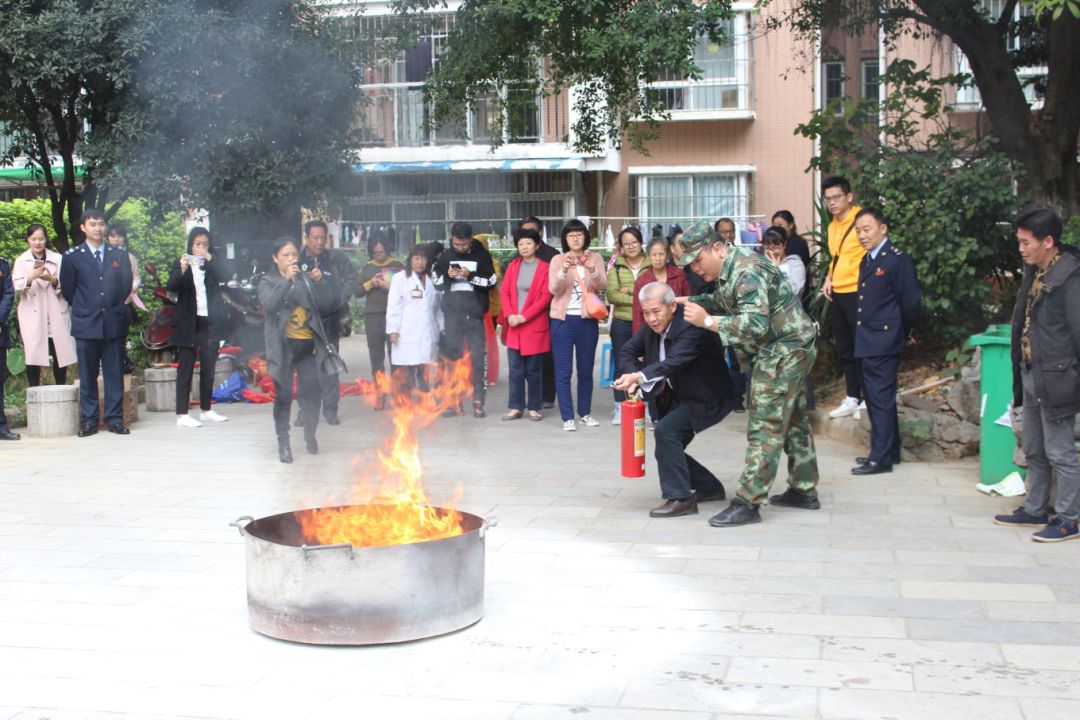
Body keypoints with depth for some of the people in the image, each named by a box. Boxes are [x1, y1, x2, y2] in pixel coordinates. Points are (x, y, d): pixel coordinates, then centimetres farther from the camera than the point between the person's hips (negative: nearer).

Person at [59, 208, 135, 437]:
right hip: (86, 324, -1)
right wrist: (83, 309, 9)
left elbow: (127, 285, 13)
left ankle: (115, 419, 9)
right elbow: (67, 289, 8)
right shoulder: (72, 257, 4)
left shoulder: (120, 255, 9)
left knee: (115, 373, 3)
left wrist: (118, 310, 9)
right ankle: (89, 420, 9)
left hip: (115, 322, 1)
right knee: (87, 376, 3)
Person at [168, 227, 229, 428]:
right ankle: (182, 415, -3)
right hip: (188, 322, -3)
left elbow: (225, 278, -9)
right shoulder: (181, 262, 2)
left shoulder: (214, 262, 8)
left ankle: (206, 410, 20)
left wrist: (209, 259, -17)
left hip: (210, 322, 3)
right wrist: (182, 270, -27)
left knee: (208, 368, 9)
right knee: (185, 369, -2)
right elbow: (171, 287, -10)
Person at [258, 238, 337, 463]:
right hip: (283, 346, -2)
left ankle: (310, 434, 23)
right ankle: (283, 443, 11)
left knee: (313, 392, 2)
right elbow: (268, 304, -18)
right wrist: (287, 280, -24)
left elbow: (329, 305, 2)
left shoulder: (307, 279, 9)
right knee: (283, 396, 1)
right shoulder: (268, 282, 3)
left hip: (307, 345, 2)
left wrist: (320, 282, -12)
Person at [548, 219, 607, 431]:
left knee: (586, 370, 10)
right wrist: (564, 271, -28)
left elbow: (602, 285, -9)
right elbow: (553, 289, -10)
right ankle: (567, 417, 0)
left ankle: (585, 413, 21)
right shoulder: (558, 260, 3)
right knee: (563, 372, -3)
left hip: (587, 320, 1)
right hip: (563, 320, -1)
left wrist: (592, 270, -29)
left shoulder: (595, 258, 5)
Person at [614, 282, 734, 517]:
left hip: (705, 399, -9)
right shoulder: (652, 326, -3)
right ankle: (710, 488, 30)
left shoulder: (692, 327, -28)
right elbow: (629, 351, 5)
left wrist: (640, 376, -54)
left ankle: (680, 498, -17)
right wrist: (632, 377, -16)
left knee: (665, 431, -26)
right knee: (667, 445, 10)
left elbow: (674, 361, -41)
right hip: (675, 396, 9)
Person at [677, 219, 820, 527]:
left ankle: (748, 503, -11)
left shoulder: (747, 271, -24)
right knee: (793, 420, 18)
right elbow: (723, 303, 20)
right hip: (790, 348, 11)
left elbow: (756, 324, -32)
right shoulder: (728, 269, 8)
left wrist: (707, 321, -34)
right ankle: (804, 490, 29)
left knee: (765, 427, -11)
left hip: (785, 350, -11)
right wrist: (692, 302, 4)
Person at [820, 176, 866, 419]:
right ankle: (852, 397, 22)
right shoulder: (832, 226, 13)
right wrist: (829, 278, 11)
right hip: (838, 293, 8)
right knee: (844, 348, 13)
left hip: (857, 292, -8)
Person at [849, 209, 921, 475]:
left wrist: (903, 333, 0)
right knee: (874, 399, 14)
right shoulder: (867, 261, 16)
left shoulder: (898, 259, -11)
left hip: (884, 344, -9)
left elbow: (911, 301, -11)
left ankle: (881, 458, -2)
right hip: (866, 344, 9)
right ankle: (889, 450, 25)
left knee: (881, 399, -6)